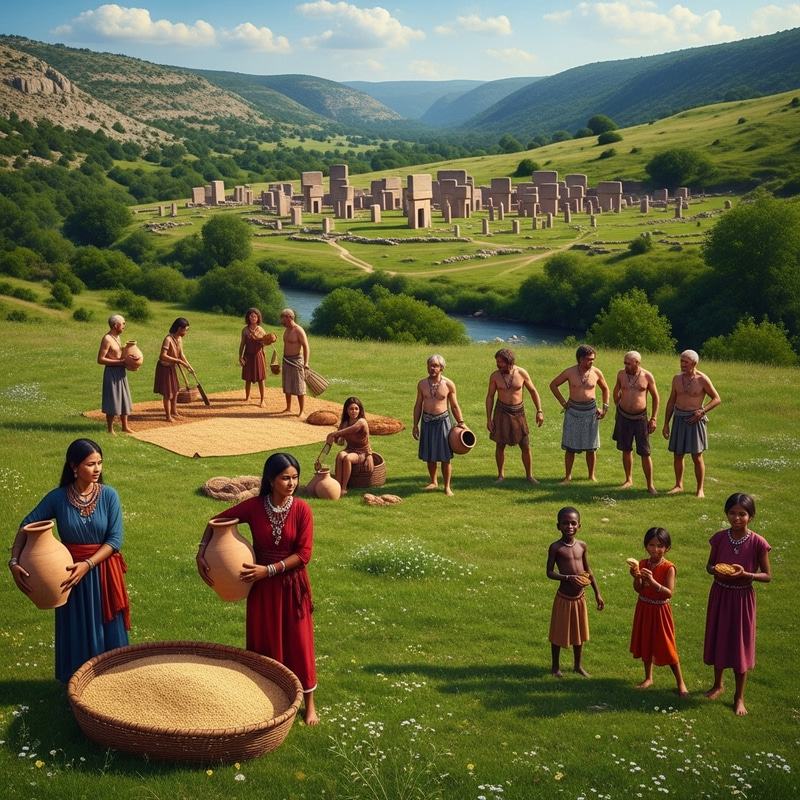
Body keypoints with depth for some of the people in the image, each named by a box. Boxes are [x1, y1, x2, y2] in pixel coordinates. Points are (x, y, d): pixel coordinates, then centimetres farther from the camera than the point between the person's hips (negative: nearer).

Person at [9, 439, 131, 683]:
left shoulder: (108, 495, -9)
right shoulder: (57, 497, -9)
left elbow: (115, 539, -12)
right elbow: (26, 526, -6)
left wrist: (87, 565, -23)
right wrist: (14, 561, -21)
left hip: (103, 573, 0)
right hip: (70, 572, 0)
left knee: (108, 633, 9)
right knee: (77, 635, 10)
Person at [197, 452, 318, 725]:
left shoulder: (302, 510, -15)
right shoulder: (254, 506, -11)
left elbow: (303, 554, -15)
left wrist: (269, 569, -20)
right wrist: (202, 552, -12)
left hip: (291, 584, -1)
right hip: (261, 585, 2)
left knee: (298, 642, 7)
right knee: (263, 642, 12)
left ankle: (309, 703, 21)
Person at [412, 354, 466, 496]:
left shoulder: (448, 384, -5)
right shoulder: (422, 384, 2)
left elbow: (454, 406, 2)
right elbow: (418, 405, 9)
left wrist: (460, 422, -5)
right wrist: (415, 425, 7)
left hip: (443, 421, -3)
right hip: (427, 421, 3)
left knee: (445, 457, 0)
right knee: (429, 456, 10)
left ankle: (447, 486, 11)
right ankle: (433, 482, 29)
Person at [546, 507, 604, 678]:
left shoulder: (582, 546, 0)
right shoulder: (556, 547, -15)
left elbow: (588, 570, 10)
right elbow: (549, 572, -12)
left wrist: (597, 594, 11)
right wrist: (568, 578, -27)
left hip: (580, 597, 5)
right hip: (564, 597, -5)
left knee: (579, 631, 18)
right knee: (558, 632, 10)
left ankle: (578, 665, 34)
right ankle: (556, 667, 27)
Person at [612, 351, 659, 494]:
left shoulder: (647, 376, -7)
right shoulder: (621, 374, -2)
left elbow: (655, 397, 2)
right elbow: (616, 392, 16)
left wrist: (653, 418, -1)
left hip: (641, 418, -2)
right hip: (624, 417, 2)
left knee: (645, 452, -2)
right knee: (626, 450, 11)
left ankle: (650, 485, 5)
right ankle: (629, 480, 26)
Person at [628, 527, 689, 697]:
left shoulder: (668, 568, -16)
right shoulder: (643, 564, -2)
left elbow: (669, 593, -23)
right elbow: (638, 590, -2)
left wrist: (652, 581, -33)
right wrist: (637, 577, -22)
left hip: (660, 610, -5)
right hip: (644, 608, 5)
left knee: (666, 647, 1)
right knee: (645, 643, 15)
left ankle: (680, 683, 14)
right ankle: (648, 678, 32)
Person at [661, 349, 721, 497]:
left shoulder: (702, 380, -9)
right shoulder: (677, 378, 5)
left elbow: (717, 399, -3)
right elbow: (671, 401, 12)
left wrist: (702, 411, -16)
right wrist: (666, 423, 11)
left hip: (694, 419, -4)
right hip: (679, 418, 4)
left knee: (697, 456, -1)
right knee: (678, 454, 9)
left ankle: (700, 489, 9)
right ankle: (678, 485, 24)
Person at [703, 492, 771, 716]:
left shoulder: (758, 543, -16)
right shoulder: (719, 538, -9)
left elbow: (767, 576, -9)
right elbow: (709, 565, 5)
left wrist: (745, 574, -25)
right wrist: (715, 570, -18)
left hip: (742, 598, -3)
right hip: (719, 595, 3)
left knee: (740, 644, 7)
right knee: (719, 639, 17)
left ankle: (739, 696, 23)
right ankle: (718, 684, 39)